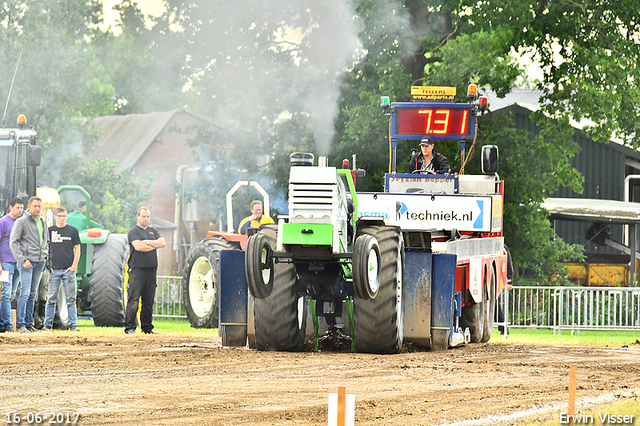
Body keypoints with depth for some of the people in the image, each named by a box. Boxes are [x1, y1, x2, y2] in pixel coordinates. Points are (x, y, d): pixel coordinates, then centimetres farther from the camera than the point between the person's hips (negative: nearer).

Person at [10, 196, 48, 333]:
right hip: (27, 262, -6)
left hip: (40, 263, 6)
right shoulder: (21, 222, -6)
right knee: (25, 293, -12)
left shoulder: (43, 222, 14)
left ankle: (29, 324, 12)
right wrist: (23, 260, -15)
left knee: (32, 294, 8)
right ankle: (20, 325, -13)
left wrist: (45, 255, 11)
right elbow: (13, 242, -9)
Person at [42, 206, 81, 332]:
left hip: (69, 270, -1)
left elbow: (77, 249, 6)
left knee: (71, 299, 0)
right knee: (51, 299, 1)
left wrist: (74, 266, -4)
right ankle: (48, 325, 4)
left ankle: (73, 325, 2)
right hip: (54, 270, 1)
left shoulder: (73, 231, 5)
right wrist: (48, 265, 2)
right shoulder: (49, 231, 8)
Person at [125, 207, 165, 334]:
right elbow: (138, 247, -16)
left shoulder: (153, 231, 19)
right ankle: (129, 326, -10)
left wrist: (147, 242, -8)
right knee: (133, 299, -10)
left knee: (149, 300, 8)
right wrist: (154, 245, -3)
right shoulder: (133, 231, -1)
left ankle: (147, 327, 14)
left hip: (151, 269, 6)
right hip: (137, 268, -6)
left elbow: (162, 242, 4)